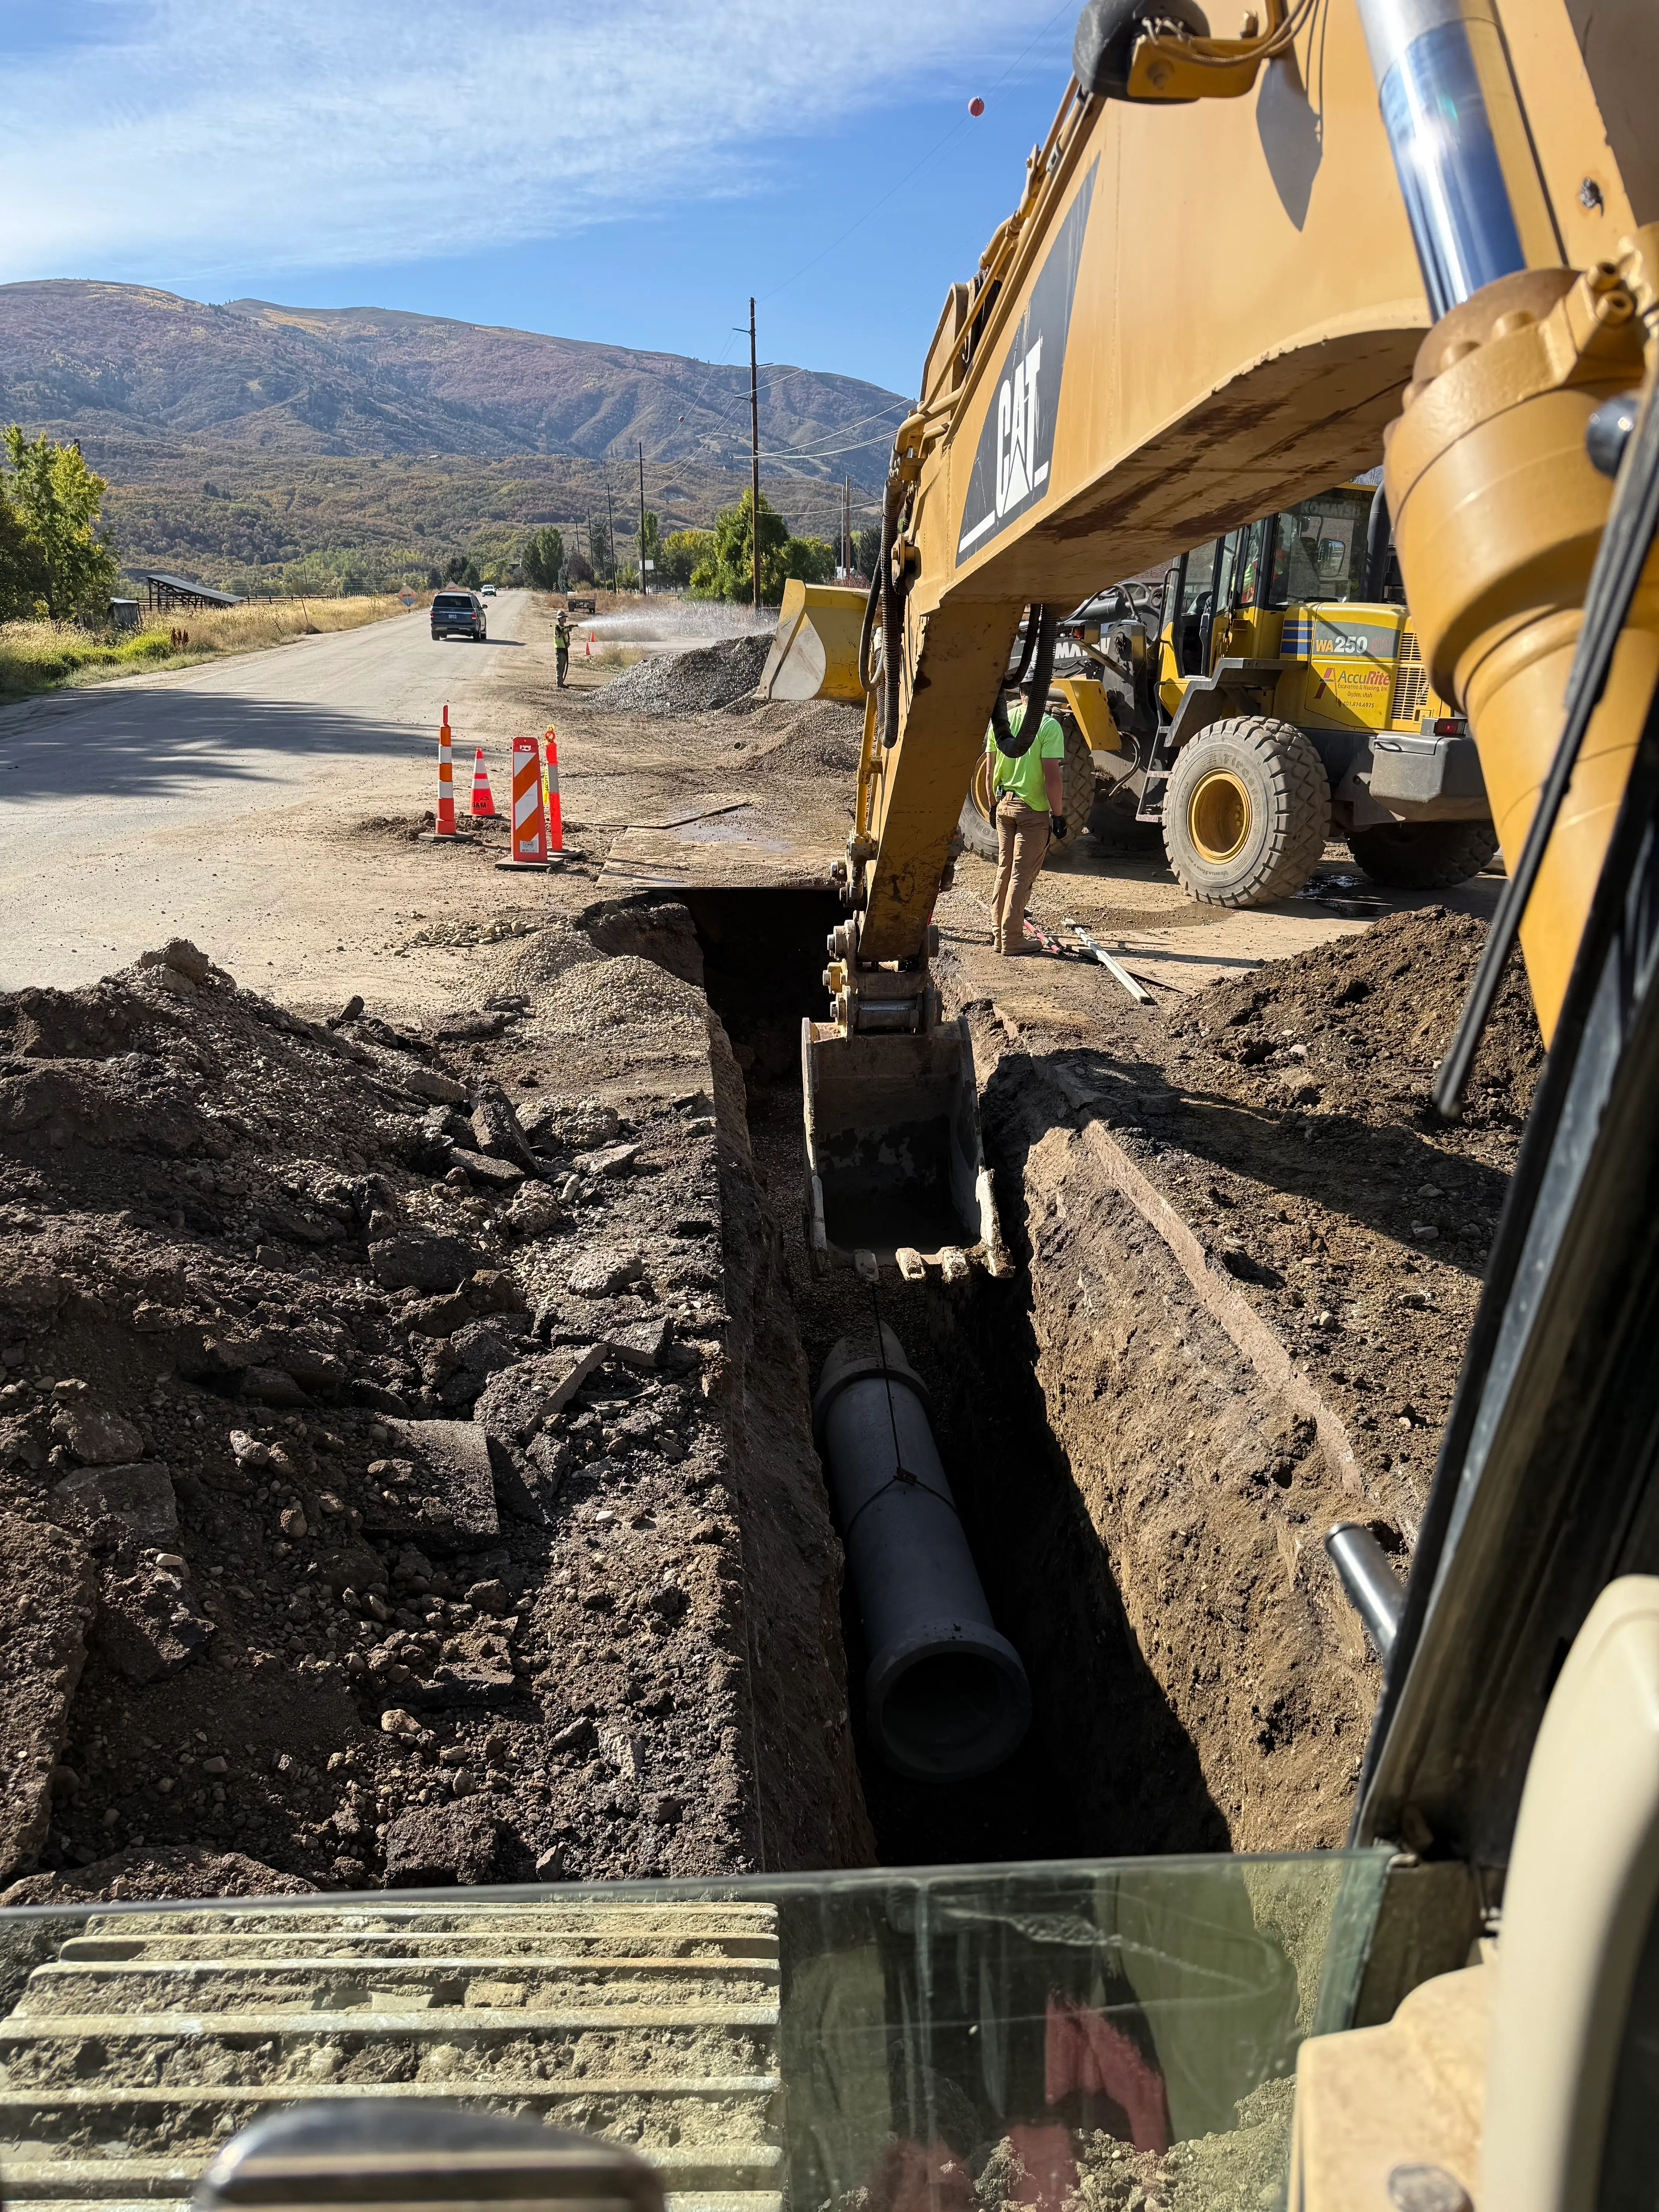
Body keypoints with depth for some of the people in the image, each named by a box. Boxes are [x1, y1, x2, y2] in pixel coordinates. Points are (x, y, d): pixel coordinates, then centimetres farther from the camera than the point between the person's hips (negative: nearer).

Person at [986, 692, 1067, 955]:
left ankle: (999, 933, 23)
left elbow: (990, 771, 8)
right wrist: (1058, 814, -9)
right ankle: (1012, 941, 4)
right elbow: (1052, 776, -17)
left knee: (1005, 870, 16)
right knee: (1022, 874, 0)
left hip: (1004, 804, 6)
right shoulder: (1048, 726, -14)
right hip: (1033, 808, -5)